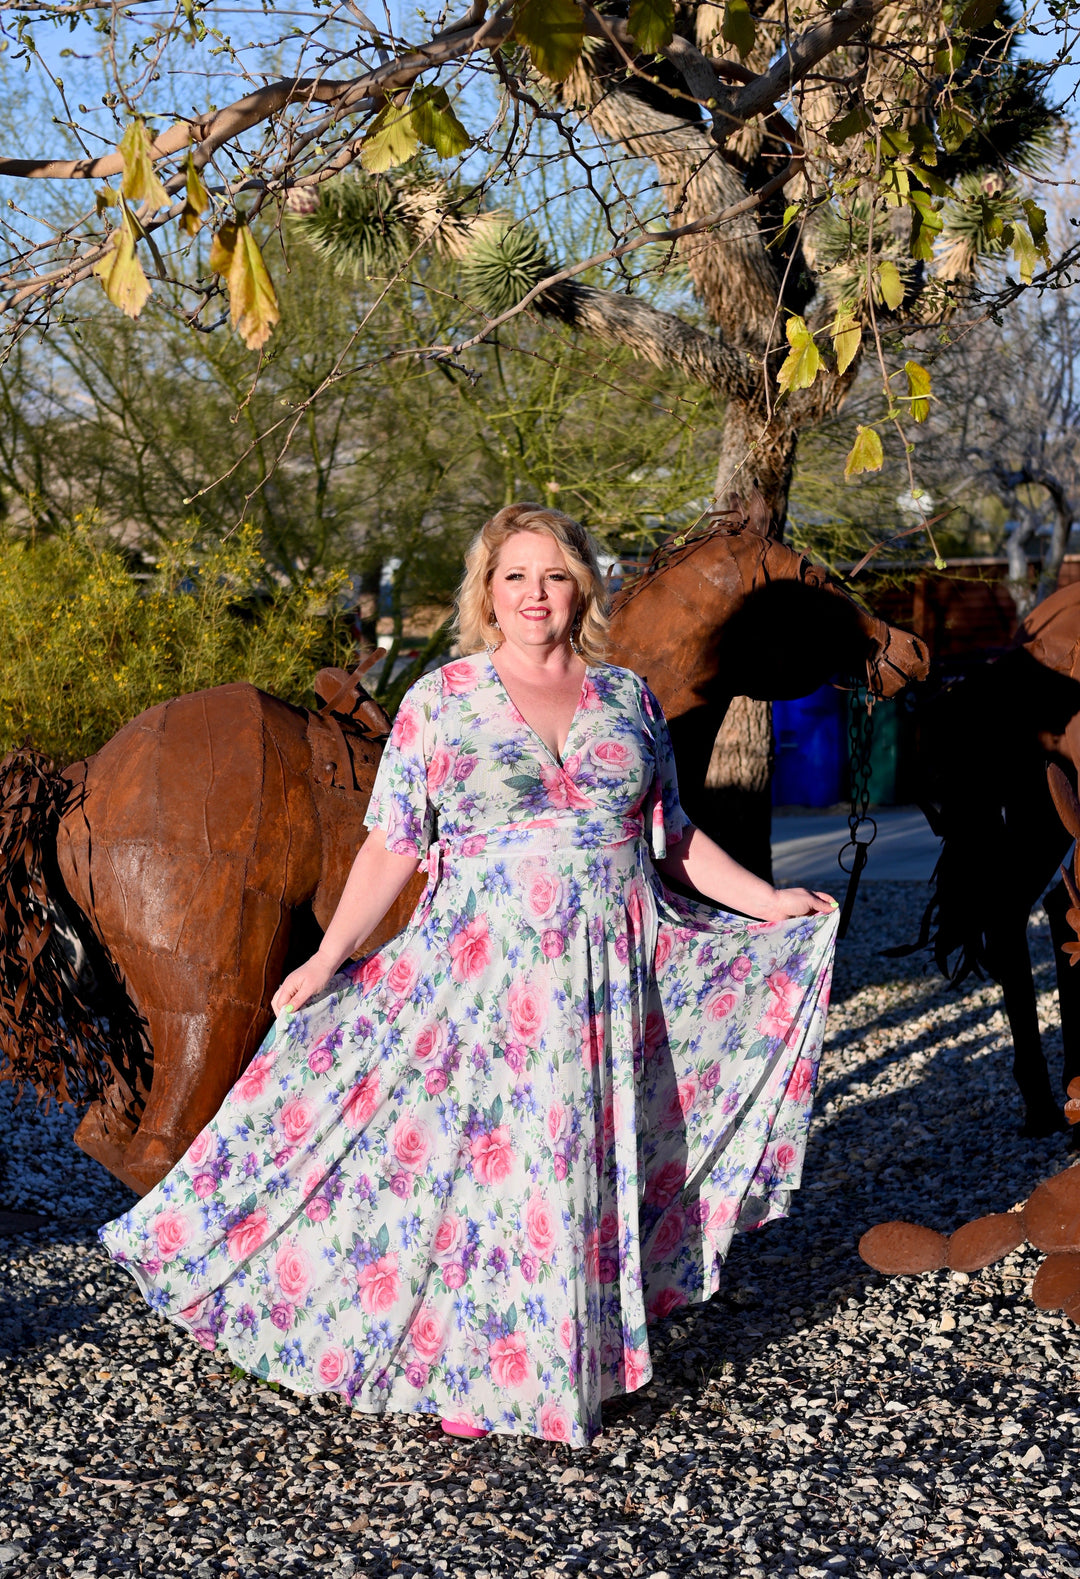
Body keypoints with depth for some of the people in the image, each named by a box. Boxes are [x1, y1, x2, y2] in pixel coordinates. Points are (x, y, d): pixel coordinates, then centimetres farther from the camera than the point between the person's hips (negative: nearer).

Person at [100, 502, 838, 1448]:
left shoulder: (627, 696, 8)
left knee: (596, 1156, 7)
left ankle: (594, 1356, 22)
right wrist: (327, 960, -7)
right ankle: (490, 1372, 15)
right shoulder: (439, 701, 0)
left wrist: (767, 902, 8)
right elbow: (392, 848, -1)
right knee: (490, 1160, 0)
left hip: (615, 972, 3)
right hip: (483, 971, -2)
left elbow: (672, 836, 14)